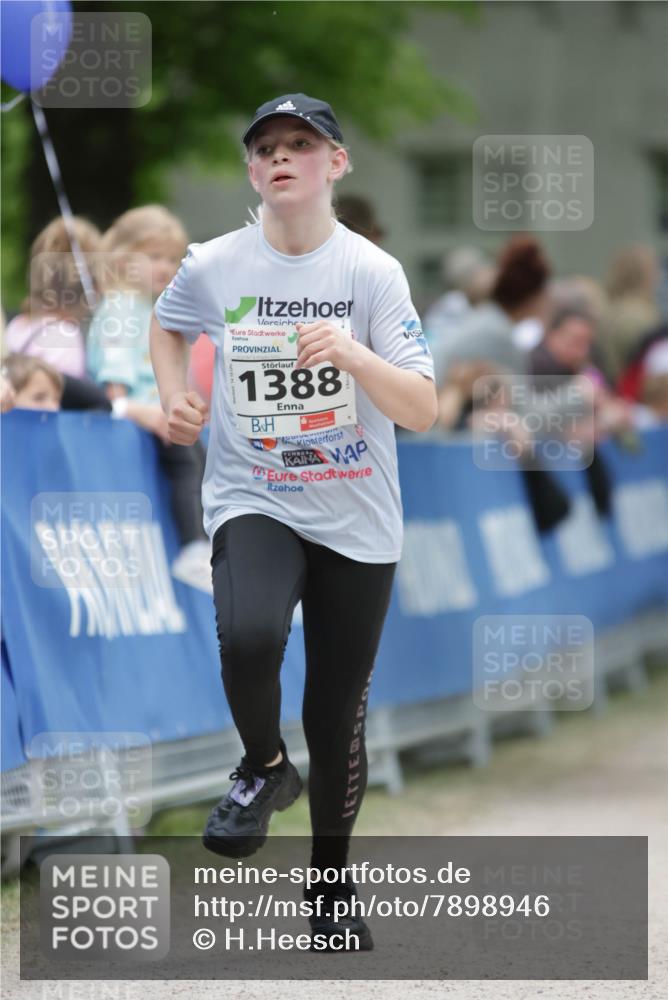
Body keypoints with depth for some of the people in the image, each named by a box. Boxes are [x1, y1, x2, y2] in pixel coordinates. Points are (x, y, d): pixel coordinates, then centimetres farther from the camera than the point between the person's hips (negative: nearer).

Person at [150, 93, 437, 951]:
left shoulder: (372, 271, -9)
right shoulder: (212, 267, -4)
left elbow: (422, 411, -15)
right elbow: (167, 324, 20)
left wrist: (355, 356, -31)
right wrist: (174, 397, 3)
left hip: (356, 522, 0)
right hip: (253, 502, 0)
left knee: (337, 716, 7)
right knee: (249, 637, -32)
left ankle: (331, 884, 28)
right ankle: (263, 767, -2)